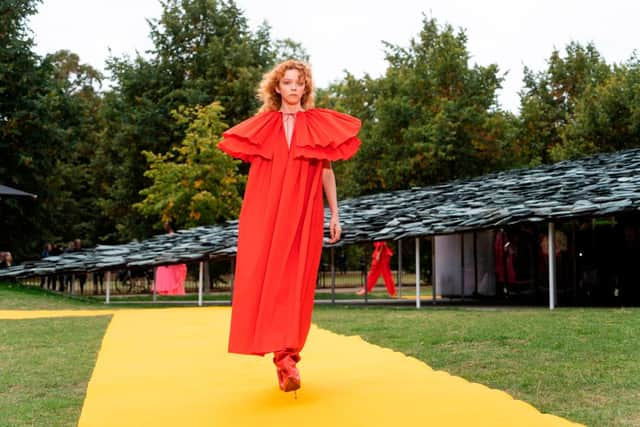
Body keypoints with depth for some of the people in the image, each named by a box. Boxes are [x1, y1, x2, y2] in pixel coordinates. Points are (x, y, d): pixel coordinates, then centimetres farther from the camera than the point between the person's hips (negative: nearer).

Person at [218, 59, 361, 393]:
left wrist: (334, 215, 6)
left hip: (303, 214, -1)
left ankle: (286, 354, -5)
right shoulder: (262, 126, 12)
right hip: (266, 213, 1)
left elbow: (327, 171, 10)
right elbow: (255, 171, 13)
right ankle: (285, 356, -2)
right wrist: (249, 219, 8)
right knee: (264, 278, -8)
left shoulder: (319, 125, 9)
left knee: (295, 281, -7)